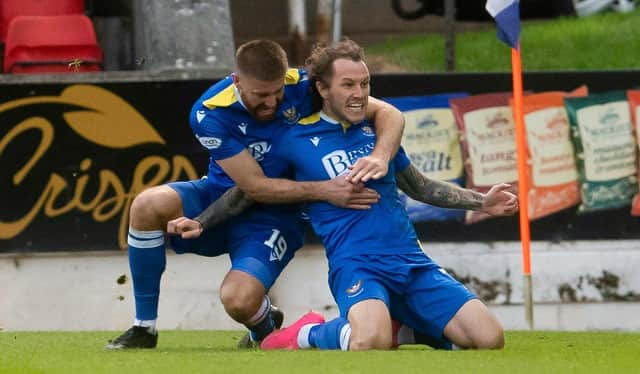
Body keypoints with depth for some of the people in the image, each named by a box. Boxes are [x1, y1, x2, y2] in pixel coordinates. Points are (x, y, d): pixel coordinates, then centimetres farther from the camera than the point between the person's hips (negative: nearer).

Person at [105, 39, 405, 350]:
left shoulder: (303, 88, -18)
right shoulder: (209, 114, -21)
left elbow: (388, 114, -14)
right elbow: (255, 186, -21)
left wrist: (380, 157, -35)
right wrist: (324, 190, -30)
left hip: (274, 218, -1)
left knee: (239, 300, -29)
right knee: (148, 205, -29)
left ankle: (266, 328, 12)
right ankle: (144, 328, -13)